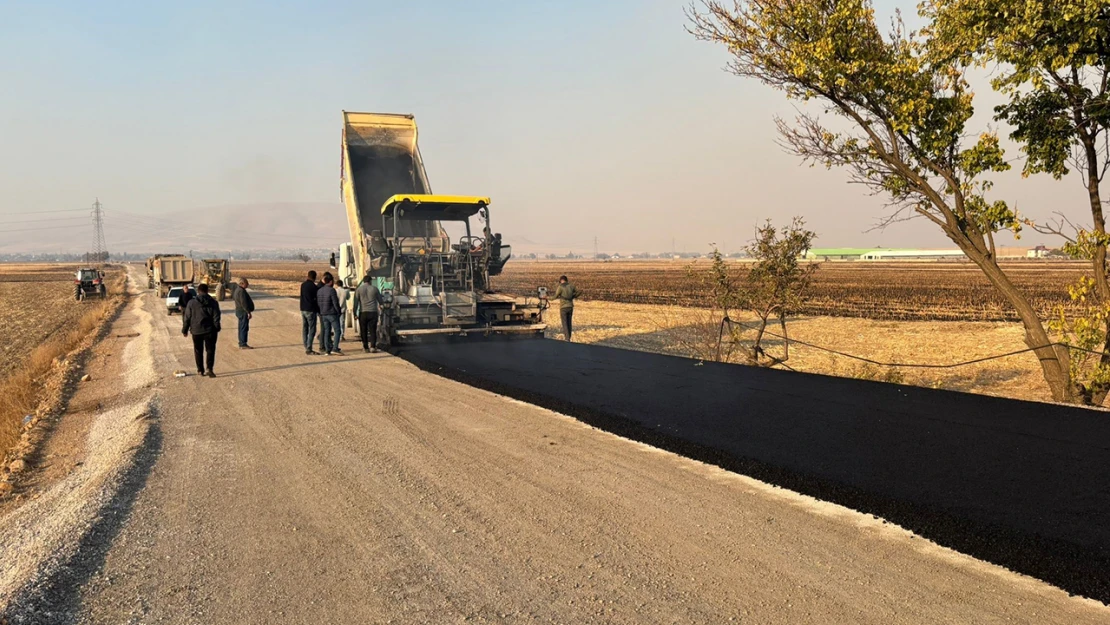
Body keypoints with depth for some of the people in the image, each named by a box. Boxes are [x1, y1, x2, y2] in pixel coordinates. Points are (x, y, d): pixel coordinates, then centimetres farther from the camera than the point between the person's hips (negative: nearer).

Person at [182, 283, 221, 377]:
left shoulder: (192, 302, -4)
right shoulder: (213, 302, -3)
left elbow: (186, 318, -1)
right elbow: (216, 317, -4)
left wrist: (184, 330, 9)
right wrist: (217, 329, 5)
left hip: (196, 331, 0)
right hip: (210, 330, 0)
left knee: (198, 351, 11)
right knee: (210, 350, 5)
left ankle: (200, 370, 13)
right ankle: (209, 367, -11)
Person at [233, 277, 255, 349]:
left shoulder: (237, 290, 15)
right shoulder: (241, 291, -19)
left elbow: (233, 297, 31)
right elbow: (244, 303, -25)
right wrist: (248, 312, -24)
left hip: (240, 312, 11)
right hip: (243, 312, -11)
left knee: (242, 328, 14)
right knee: (244, 328, -9)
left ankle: (241, 344, 18)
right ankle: (243, 344, -9)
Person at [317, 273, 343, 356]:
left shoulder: (319, 291, 9)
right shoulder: (331, 290, -14)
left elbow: (317, 303, 12)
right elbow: (335, 303, -15)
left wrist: (322, 311, 17)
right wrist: (339, 311, -3)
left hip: (323, 314, 7)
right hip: (332, 314, -7)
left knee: (327, 332, 10)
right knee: (337, 331, -2)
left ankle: (327, 350, 8)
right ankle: (335, 348, -11)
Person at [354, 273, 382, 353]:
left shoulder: (359, 289, 3)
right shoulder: (374, 288, 4)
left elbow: (356, 302, -2)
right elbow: (380, 301, 13)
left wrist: (355, 313, 0)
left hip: (363, 313, 0)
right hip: (373, 312, 0)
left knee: (363, 331, 7)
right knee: (372, 330, 2)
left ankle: (365, 348, 6)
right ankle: (373, 347, -8)